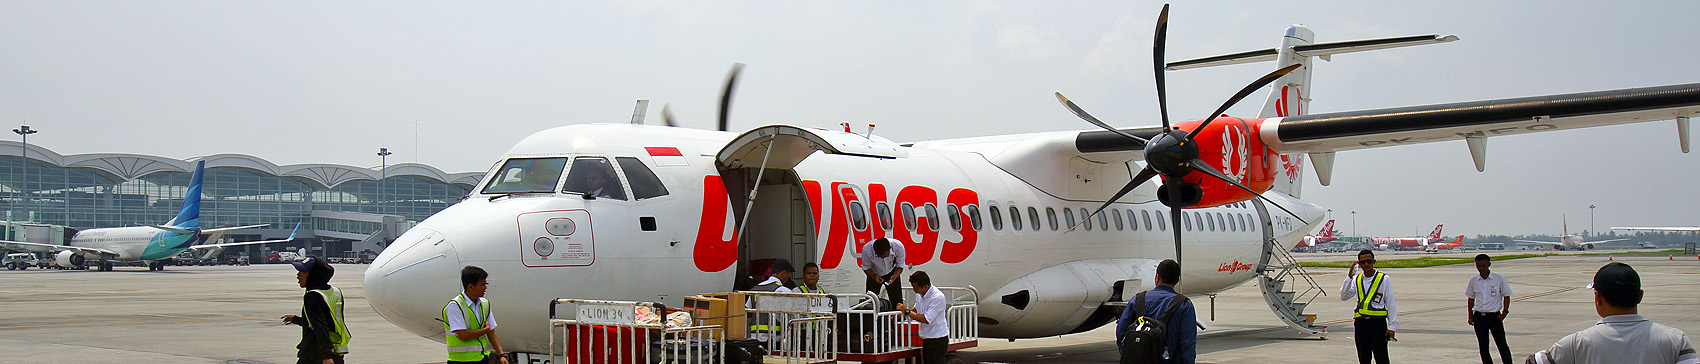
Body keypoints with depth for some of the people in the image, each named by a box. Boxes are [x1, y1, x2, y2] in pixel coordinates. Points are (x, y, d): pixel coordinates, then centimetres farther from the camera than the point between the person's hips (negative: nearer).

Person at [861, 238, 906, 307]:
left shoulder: (898, 247, -31)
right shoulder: (866, 249, -33)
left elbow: (900, 266, -15)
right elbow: (866, 268, -15)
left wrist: (895, 276, -33)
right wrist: (874, 276, -33)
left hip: (891, 273, 0)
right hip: (874, 274, 0)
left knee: (897, 302, -5)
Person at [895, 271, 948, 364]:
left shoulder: (938, 297, -23)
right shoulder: (919, 294, 3)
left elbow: (926, 319, -26)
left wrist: (907, 311, -20)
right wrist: (902, 313, 7)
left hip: (938, 339, -8)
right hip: (926, 338, 8)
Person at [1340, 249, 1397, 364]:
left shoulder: (1383, 279, -1)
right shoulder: (1357, 280, 11)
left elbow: (1390, 304, 0)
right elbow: (1344, 297, 3)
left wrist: (1392, 327, -4)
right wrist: (1349, 277, -5)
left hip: (1378, 322, -4)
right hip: (1360, 323, 4)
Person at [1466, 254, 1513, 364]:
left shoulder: (1499, 279, -3)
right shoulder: (1473, 281, 6)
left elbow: (1506, 296, 4)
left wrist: (1504, 312, -6)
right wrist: (1470, 316, 10)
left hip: (1494, 316, -3)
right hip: (1479, 317, 3)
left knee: (1502, 345, -4)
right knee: (1483, 347, 5)